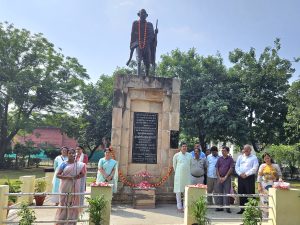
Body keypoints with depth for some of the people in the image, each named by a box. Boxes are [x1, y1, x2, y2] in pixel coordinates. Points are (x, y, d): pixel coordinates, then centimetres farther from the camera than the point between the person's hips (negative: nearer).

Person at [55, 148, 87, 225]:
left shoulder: (79, 164, 4)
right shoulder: (64, 164, -1)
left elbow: (83, 173, 8)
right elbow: (57, 175, -4)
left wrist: (78, 176, -13)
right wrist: (66, 177, -18)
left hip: (75, 187, 1)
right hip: (65, 186, -1)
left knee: (73, 204, 5)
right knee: (64, 203, 2)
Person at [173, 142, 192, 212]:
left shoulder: (189, 155, 5)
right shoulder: (176, 155, -3)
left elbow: (191, 165, 16)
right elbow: (174, 165, 7)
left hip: (187, 175, 3)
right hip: (179, 175, -3)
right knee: (178, 191, 2)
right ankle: (179, 207, 11)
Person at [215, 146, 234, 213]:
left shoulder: (230, 159, -1)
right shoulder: (219, 159, 8)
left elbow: (231, 169, -5)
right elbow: (217, 168, 7)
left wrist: (225, 177, -9)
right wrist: (219, 177, -3)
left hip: (227, 178, -3)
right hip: (220, 178, 3)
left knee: (227, 193, -3)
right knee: (220, 192, 8)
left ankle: (227, 208, 3)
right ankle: (220, 206, 16)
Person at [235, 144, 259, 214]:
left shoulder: (254, 158, 2)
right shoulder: (240, 157, 15)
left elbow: (254, 168, -8)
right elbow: (236, 166, 10)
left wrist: (246, 174, -14)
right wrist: (240, 174, -6)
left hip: (250, 178, -4)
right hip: (240, 177, 4)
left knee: (250, 193, -5)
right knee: (241, 193, 7)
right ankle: (242, 209, 17)